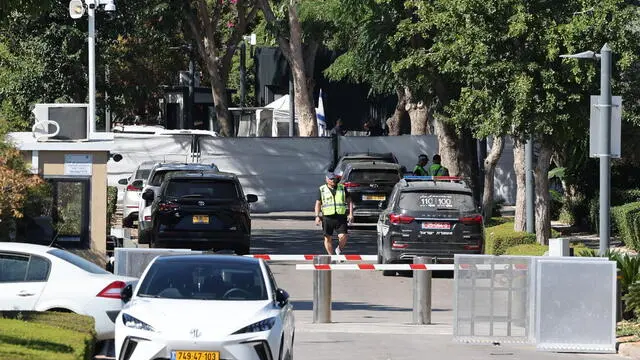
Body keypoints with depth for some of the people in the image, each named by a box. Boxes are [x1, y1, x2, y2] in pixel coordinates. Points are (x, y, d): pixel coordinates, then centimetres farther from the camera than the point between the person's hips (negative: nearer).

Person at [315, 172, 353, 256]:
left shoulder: (342, 188, 9)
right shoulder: (322, 190, 6)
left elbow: (349, 201, 11)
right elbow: (318, 203, 8)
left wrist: (351, 214, -1)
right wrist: (317, 216, -3)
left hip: (340, 217, 0)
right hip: (327, 217, 0)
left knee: (343, 237, -11)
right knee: (328, 238, 2)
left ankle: (339, 250, 15)